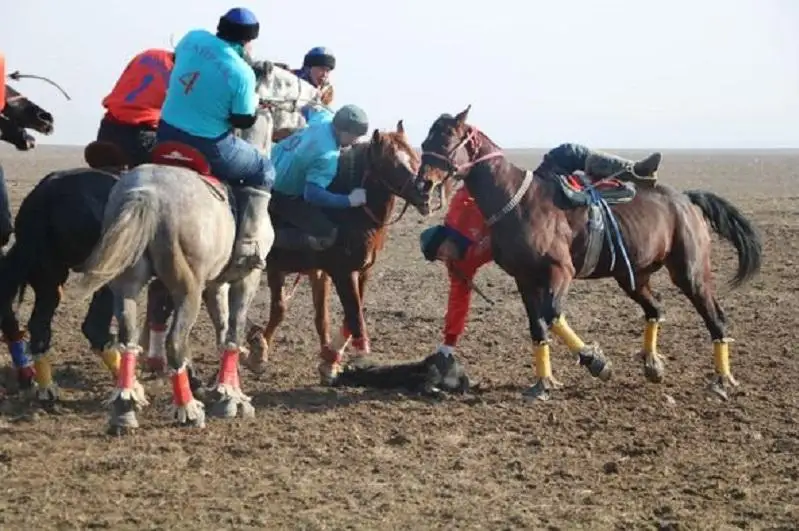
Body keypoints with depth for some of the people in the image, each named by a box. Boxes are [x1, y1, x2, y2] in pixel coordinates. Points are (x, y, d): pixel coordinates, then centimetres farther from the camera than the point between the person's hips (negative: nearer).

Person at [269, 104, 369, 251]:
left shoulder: (324, 118, -9)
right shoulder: (328, 156, -33)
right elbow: (312, 194, -37)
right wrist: (349, 200, -32)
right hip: (280, 195, -9)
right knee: (327, 235, -12)